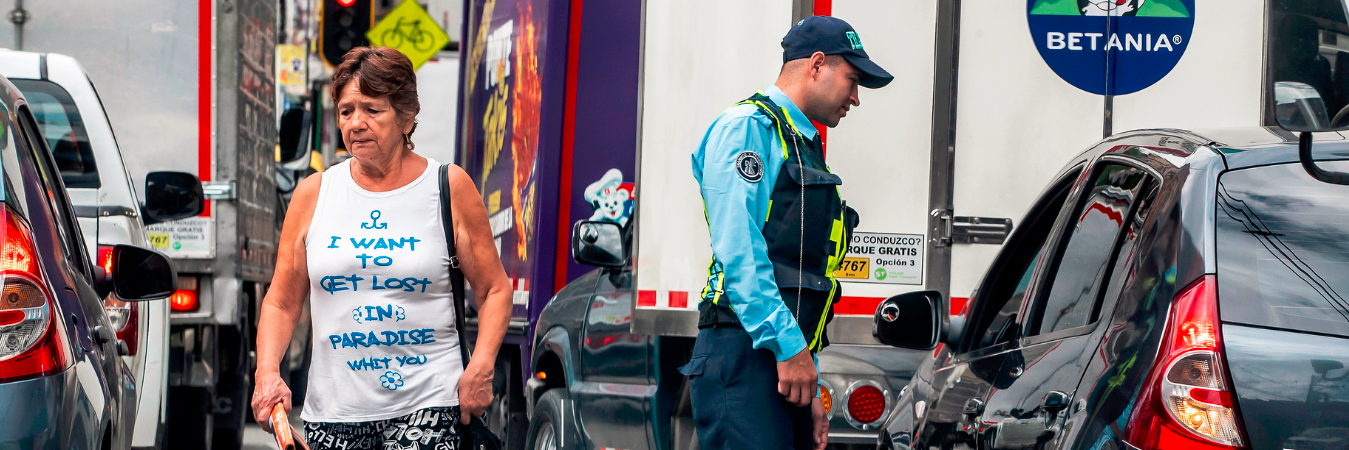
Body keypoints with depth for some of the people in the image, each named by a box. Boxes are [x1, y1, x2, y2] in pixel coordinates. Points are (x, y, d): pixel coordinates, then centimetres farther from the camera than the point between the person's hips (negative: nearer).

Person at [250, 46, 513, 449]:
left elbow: (494, 289, 6)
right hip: (333, 412, 3)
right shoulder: (312, 195, 8)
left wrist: (481, 368, -8)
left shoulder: (450, 188, 2)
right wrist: (267, 371, -5)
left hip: (426, 404, -2)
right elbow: (281, 302, 11)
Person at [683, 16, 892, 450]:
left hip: (788, 360, 9)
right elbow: (737, 250, -13)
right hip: (745, 356, -9)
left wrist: (811, 391, 21)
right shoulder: (748, 128, -2)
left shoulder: (805, 150, 27)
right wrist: (789, 345, -18)